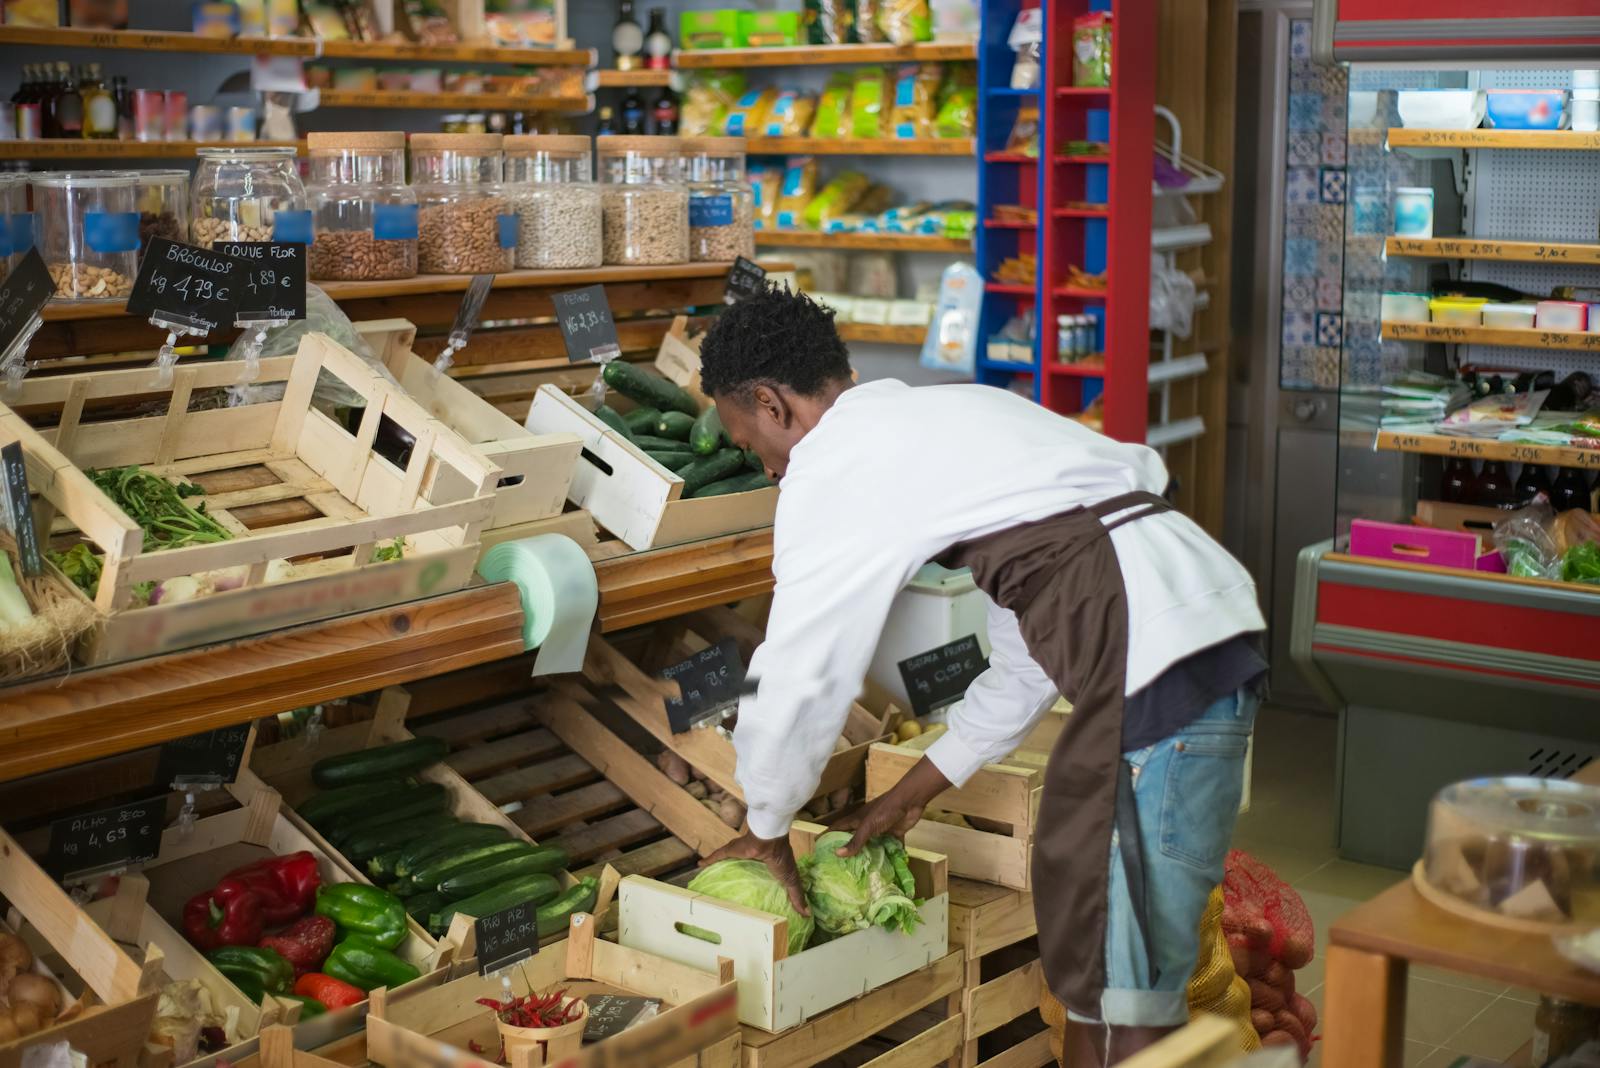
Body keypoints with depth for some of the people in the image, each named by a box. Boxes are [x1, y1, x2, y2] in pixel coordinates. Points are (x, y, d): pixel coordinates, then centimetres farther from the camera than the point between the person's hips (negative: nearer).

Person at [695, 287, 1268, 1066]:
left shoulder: (830, 468, -2)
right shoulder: (944, 419, 25)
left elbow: (796, 678, 2)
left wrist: (767, 830, 19)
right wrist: (914, 792, 32)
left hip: (1159, 660, -9)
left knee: (1128, 988, -2)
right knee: (1083, 940, 18)